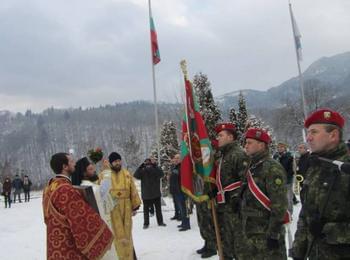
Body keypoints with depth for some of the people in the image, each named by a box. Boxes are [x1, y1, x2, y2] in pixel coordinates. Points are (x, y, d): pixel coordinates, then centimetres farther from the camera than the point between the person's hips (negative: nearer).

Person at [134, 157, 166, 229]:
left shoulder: (156, 170, -3)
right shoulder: (142, 171, -3)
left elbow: (161, 174, -23)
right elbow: (135, 175, -19)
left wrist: (155, 165, -32)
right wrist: (142, 165, -29)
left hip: (156, 194, 1)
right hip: (146, 195, 0)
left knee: (158, 209, 12)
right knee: (146, 210, 8)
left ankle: (160, 222, 25)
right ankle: (146, 223, 19)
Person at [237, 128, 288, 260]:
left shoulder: (272, 168, -17)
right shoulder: (252, 167, 12)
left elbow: (279, 205, -21)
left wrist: (274, 234, -21)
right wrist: (243, 227, 22)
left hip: (266, 234, -9)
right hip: (248, 232, 9)